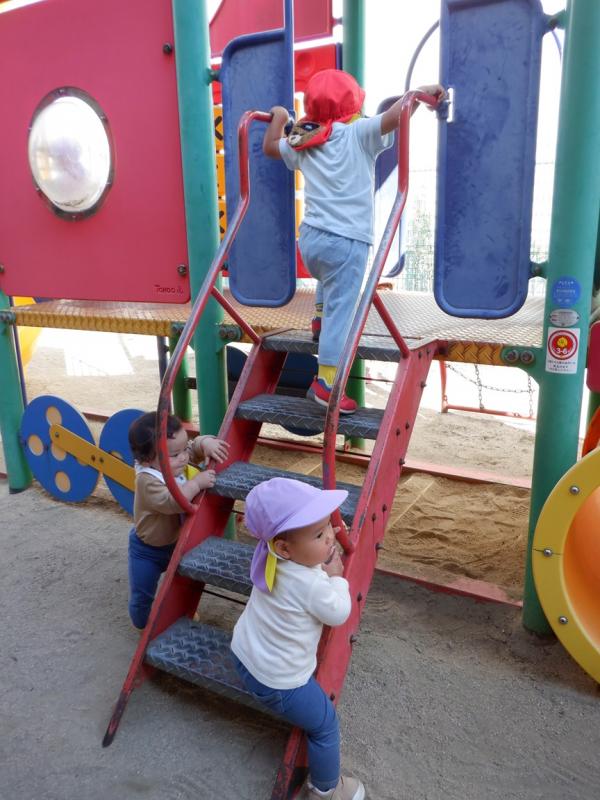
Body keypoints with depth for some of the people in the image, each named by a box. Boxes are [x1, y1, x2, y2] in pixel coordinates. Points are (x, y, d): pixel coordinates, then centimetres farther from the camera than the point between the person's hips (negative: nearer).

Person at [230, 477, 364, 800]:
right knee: (325, 726, 14)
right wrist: (336, 577, -5)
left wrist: (323, 568, -3)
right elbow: (339, 614, -15)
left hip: (243, 653, 7)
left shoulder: (270, 558, -12)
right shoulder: (311, 585, -33)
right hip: (278, 680, -7)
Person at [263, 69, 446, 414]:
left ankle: (320, 317, 29)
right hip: (346, 241, -6)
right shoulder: (358, 134, -3)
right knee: (341, 310, -4)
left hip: (310, 237, 6)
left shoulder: (302, 141, 15)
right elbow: (395, 116, -15)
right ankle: (326, 383, -5)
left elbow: (270, 146, 32)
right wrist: (421, 92, 1)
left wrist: (279, 118, 48)